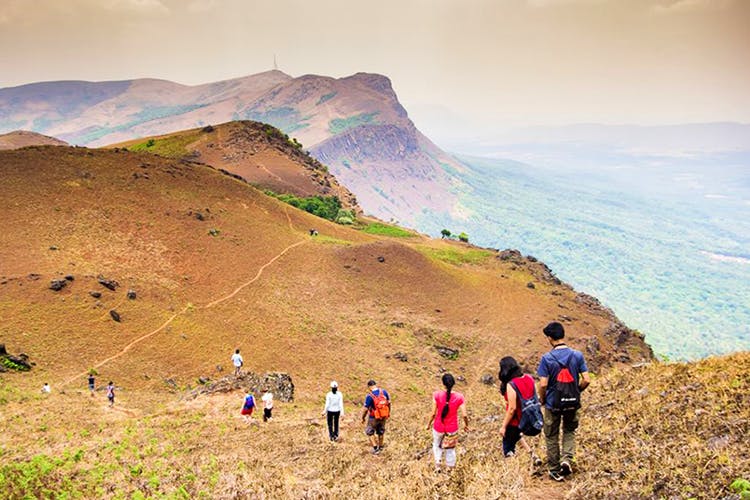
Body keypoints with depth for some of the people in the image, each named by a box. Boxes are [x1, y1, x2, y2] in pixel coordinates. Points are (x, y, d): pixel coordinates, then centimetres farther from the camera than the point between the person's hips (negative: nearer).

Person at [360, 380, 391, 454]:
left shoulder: (369, 396, -23)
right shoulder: (384, 392, -9)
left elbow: (365, 409, -18)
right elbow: (389, 402, 4)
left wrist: (363, 418, -2)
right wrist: (389, 412, 19)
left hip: (374, 418, -5)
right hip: (383, 416, 5)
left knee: (370, 432, 15)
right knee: (380, 431, 25)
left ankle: (375, 448, 12)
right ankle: (380, 446, 40)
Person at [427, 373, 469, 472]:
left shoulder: (437, 395, -22)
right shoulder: (459, 397, -20)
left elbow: (433, 413, -16)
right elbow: (464, 415, -17)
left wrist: (429, 423, 2)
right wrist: (466, 425, 3)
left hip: (438, 427, 0)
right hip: (452, 429, 0)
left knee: (437, 445, 29)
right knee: (450, 448, 25)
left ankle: (437, 466, 37)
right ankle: (450, 468, 40)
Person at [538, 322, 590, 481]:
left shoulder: (547, 358, -15)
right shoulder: (577, 355, -8)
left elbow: (543, 384, -16)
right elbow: (586, 380, -8)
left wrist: (542, 399, 2)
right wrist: (577, 391, 11)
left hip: (553, 403, -2)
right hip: (572, 402, 2)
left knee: (551, 437, 14)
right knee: (569, 432, 24)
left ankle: (555, 470, 23)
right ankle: (567, 459, 3)